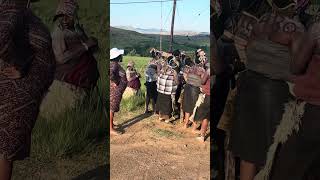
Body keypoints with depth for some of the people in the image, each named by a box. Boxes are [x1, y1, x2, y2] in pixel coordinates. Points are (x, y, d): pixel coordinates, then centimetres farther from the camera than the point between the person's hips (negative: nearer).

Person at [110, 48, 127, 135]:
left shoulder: (116, 64, 11)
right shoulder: (114, 64, -18)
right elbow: (110, 73, -35)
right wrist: (115, 82, -25)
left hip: (117, 90, 10)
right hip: (115, 89, -10)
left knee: (113, 108, 19)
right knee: (112, 108, -6)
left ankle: (111, 124, 32)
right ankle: (111, 129, -2)